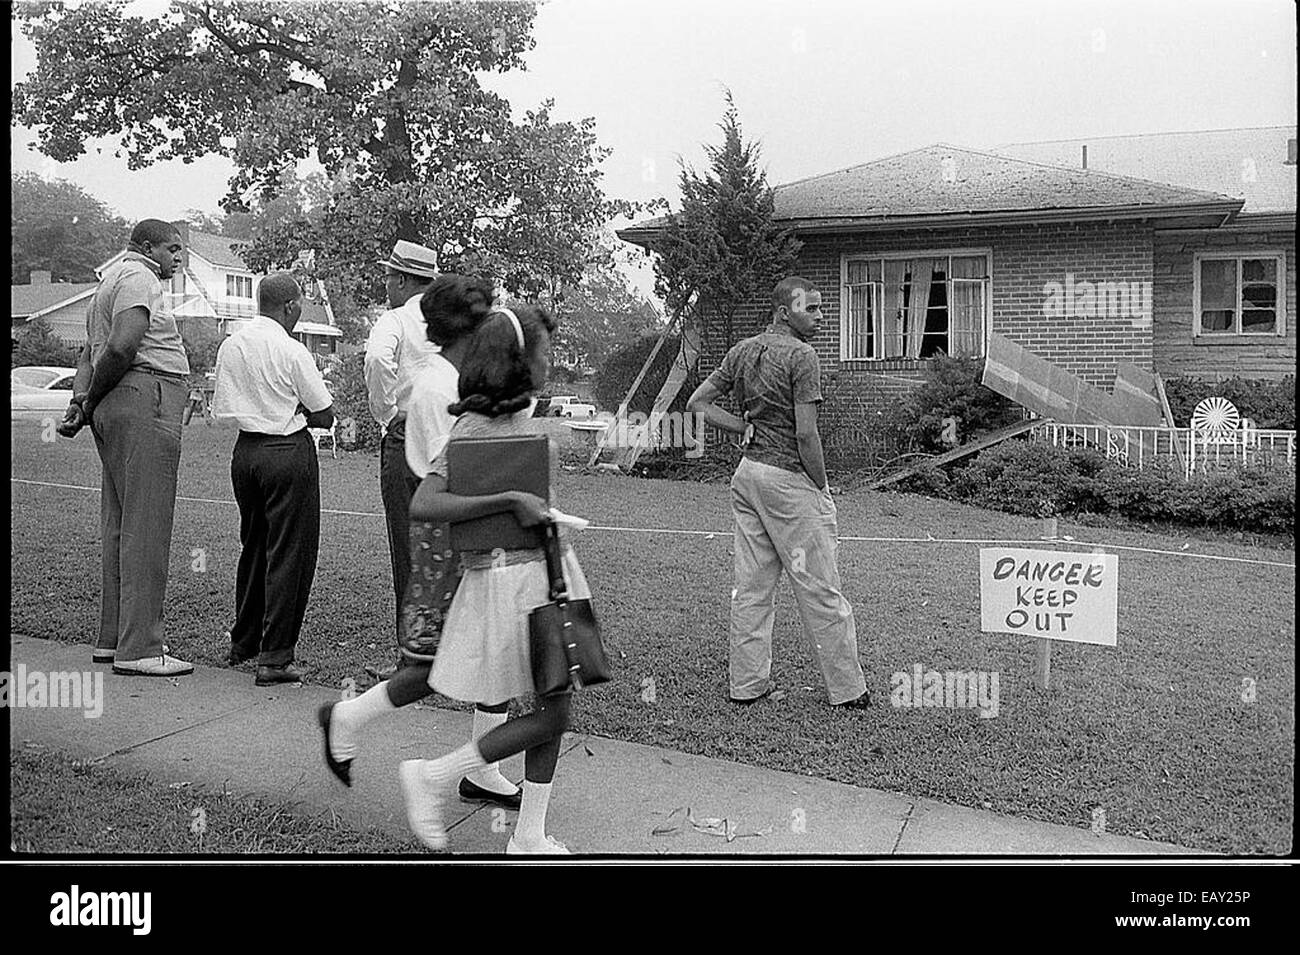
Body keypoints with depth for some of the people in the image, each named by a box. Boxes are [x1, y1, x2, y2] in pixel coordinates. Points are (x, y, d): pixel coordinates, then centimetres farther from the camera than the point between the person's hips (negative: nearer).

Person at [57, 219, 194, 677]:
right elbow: (122, 347, -21)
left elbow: (89, 352, 22)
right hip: (145, 402, -11)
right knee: (146, 527, -10)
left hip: (117, 412, 11)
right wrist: (93, 401, -9)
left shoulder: (113, 280, 27)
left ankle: (114, 638, 19)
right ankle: (138, 649, -9)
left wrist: (79, 401, 8)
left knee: (120, 527, 12)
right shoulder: (139, 277, -6)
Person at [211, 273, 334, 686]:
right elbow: (325, 415, -9)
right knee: (289, 553, 0)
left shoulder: (229, 346, 7)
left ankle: (243, 642, 32)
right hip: (288, 453, -7)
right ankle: (275, 658, 1)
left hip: (244, 449, 7)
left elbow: (220, 409, 15)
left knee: (253, 545, 20)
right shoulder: (291, 351, -13)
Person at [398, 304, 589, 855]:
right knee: (550, 715, -4)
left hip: (545, 568, 9)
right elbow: (422, 506, -24)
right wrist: (511, 500, -26)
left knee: (553, 709, 12)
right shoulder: (476, 427, -16)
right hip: (508, 578, -8)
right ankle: (431, 778, 11)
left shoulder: (520, 415, 8)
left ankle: (529, 838, 24)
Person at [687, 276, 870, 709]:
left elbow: (698, 402, 12)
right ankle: (847, 689, 11)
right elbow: (806, 434, -18)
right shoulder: (801, 355, -13)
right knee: (820, 590, 1)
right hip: (789, 478, -8)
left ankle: (747, 684, 19)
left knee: (751, 587, 12)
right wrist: (822, 487, -7)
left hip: (746, 472, 8)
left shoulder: (743, 350, 10)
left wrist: (747, 427, 7)